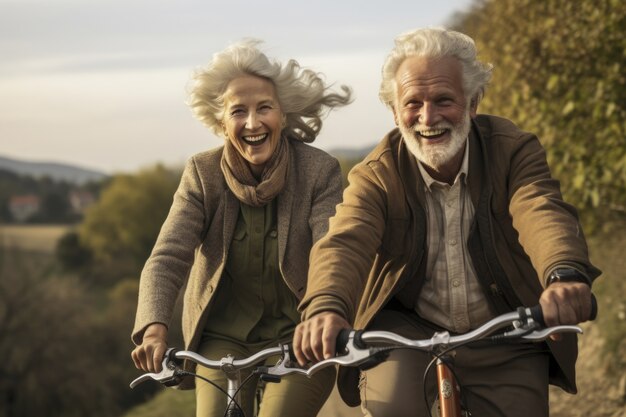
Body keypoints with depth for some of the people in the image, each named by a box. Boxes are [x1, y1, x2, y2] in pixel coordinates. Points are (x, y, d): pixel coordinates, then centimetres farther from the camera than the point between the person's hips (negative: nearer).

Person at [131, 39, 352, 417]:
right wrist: (154, 327, -37)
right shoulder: (202, 174, -8)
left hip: (298, 335, -2)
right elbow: (167, 258, -18)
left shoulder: (320, 171, -13)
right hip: (225, 338, 2)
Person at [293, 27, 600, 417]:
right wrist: (325, 309, -52)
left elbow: (544, 215, -31)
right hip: (408, 335, -1)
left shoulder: (515, 151, -11)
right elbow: (346, 242, -28)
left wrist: (565, 275, -55)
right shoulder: (376, 175, -10)